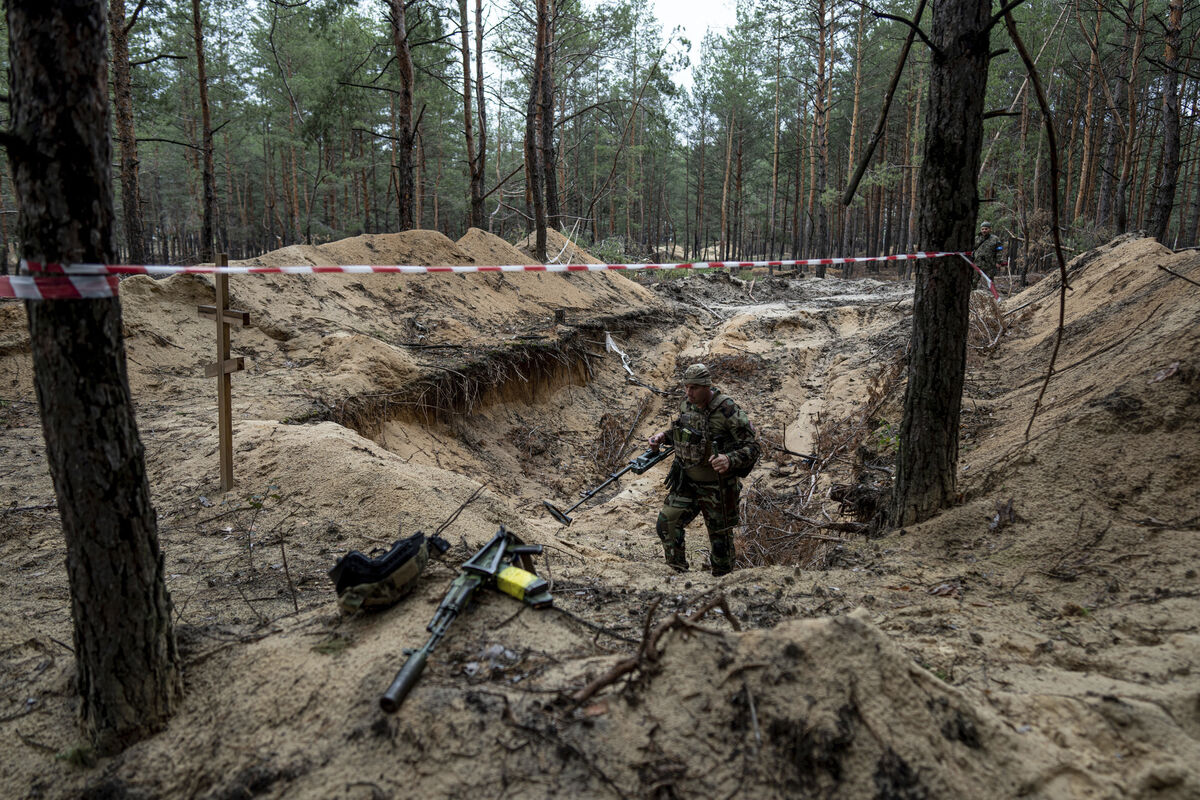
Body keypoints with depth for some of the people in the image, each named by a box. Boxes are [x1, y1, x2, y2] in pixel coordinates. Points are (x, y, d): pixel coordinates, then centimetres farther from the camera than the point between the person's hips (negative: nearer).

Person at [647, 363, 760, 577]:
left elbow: (753, 447, -19)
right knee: (666, 523, -5)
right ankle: (679, 573, 12)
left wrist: (729, 460, -37)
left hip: (717, 486, -5)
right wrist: (663, 437, 1)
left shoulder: (728, 411, -21)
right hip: (687, 481, 5)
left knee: (720, 538, 10)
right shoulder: (687, 406, -1)